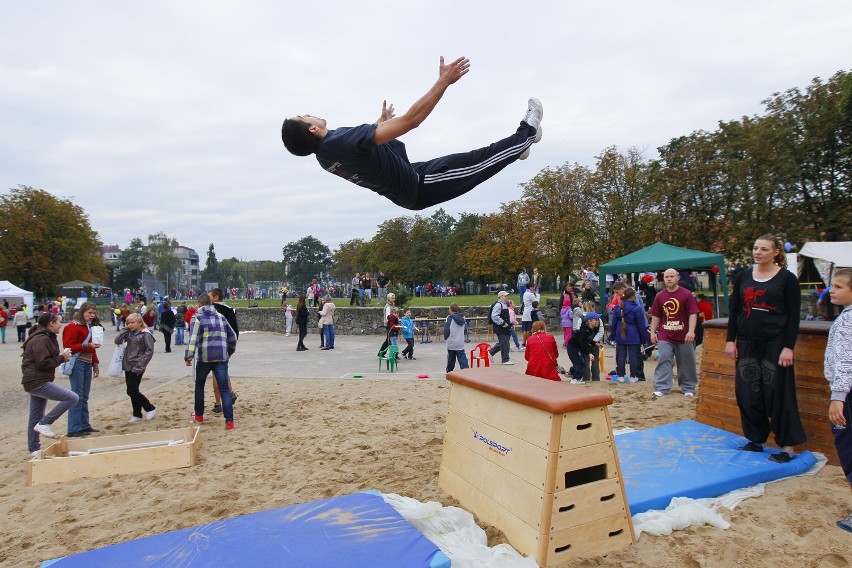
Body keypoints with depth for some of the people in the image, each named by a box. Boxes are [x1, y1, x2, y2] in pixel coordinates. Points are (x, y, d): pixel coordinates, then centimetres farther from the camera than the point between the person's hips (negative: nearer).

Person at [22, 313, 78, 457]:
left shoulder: (45, 337, 17)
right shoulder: (41, 339, -16)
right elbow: (43, 363, -22)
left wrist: (61, 357, 4)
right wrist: (62, 358, -10)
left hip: (37, 382, 11)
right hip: (37, 382, -11)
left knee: (35, 419, 16)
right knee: (72, 397, -20)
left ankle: (34, 450, 24)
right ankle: (44, 423, -10)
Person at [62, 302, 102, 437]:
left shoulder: (91, 327, 17)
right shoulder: (73, 326, -7)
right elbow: (68, 346, -14)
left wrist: (96, 364, 17)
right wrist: (87, 346, -23)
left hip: (88, 364, 8)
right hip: (77, 363, -8)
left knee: (84, 397, 12)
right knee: (77, 396, -7)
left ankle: (84, 425, 18)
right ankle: (74, 429, -3)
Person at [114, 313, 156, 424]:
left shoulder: (146, 334, -11)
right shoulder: (129, 333, 9)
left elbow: (149, 351, -15)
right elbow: (117, 341, -1)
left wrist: (140, 366, -17)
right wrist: (125, 329, -3)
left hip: (137, 368, -7)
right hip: (127, 366, 7)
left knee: (132, 391, -8)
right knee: (132, 391, 11)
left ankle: (150, 408, 8)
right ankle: (137, 415, 22)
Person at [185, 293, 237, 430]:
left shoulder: (197, 317, 1)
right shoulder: (220, 316, 16)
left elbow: (193, 338, -13)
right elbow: (232, 337, 20)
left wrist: (188, 356, -11)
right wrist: (229, 352, 34)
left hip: (205, 357, -2)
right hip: (221, 357, 3)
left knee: (199, 384, 22)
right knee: (224, 388, 1)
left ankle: (199, 416, 31)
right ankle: (229, 421, -7)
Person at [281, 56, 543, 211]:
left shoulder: (326, 155, -3)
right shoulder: (346, 140, -33)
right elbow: (410, 120, -34)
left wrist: (382, 121, 35)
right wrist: (444, 80, -28)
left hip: (404, 192, 9)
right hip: (418, 186, -9)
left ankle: (512, 148, 39)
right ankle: (526, 133, 21)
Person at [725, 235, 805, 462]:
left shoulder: (787, 278, -3)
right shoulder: (743, 277, 7)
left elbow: (793, 316, -5)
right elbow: (734, 311, 10)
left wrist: (788, 347, -11)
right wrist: (730, 340, 4)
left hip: (775, 344, -4)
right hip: (747, 344, 4)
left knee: (778, 394, 0)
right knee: (747, 395, 8)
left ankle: (787, 446, 11)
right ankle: (756, 441, 22)